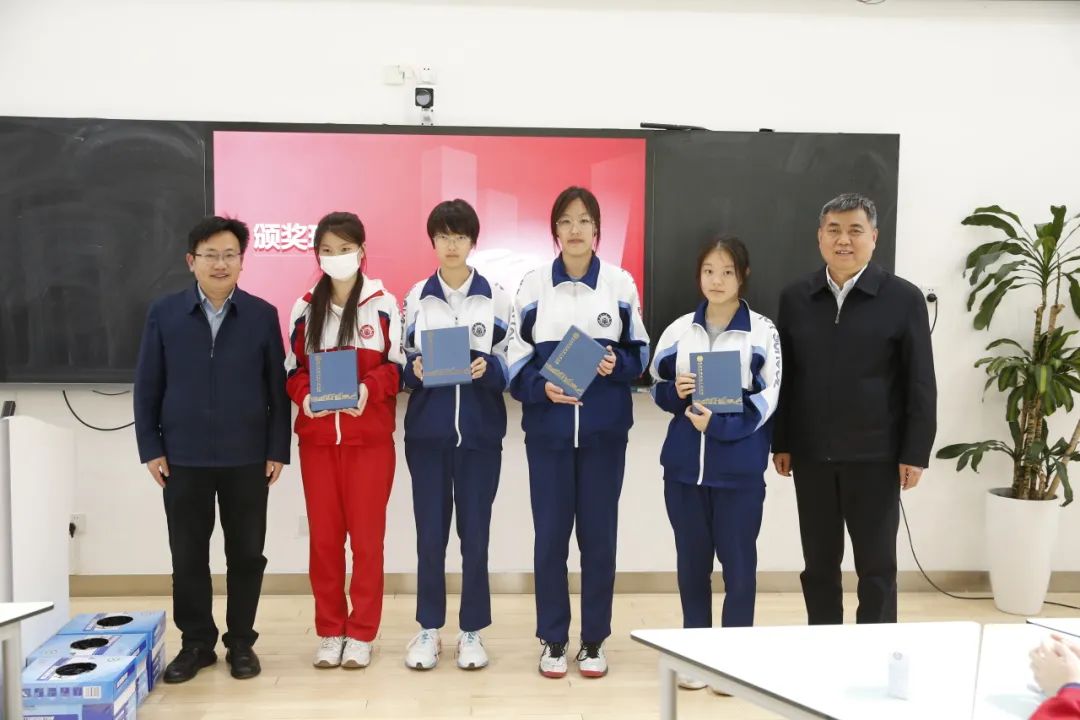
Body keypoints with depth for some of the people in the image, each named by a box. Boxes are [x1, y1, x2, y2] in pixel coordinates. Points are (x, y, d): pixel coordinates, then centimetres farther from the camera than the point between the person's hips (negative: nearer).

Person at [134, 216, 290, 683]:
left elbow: (278, 388, 1)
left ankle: (241, 641, 23)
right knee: (188, 556, 9)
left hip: (247, 458, 0)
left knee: (246, 553, 8)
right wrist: (150, 448, -1)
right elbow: (147, 387, 4)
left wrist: (278, 450, -2)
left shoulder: (262, 315, 0)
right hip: (183, 459, 1)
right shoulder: (164, 314, 2)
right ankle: (196, 642, 25)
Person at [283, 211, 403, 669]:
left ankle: (361, 633, 16)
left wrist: (368, 389, -18)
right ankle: (329, 631, 21)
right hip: (316, 438, 3)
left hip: (370, 438, -2)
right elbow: (293, 368, 10)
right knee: (323, 536, 8)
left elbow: (397, 365, 0)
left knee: (367, 536, 3)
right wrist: (303, 395, -11)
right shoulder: (304, 308, 8)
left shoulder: (383, 305, -1)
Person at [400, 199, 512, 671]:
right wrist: (416, 370, -13)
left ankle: (472, 632, 18)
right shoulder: (416, 296, 8)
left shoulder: (495, 297, 4)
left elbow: (509, 366, 4)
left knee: (475, 534, 4)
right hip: (427, 432, 1)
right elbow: (403, 365, 9)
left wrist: (486, 370, -17)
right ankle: (429, 630, 19)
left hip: (480, 433, -1)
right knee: (430, 534, 4)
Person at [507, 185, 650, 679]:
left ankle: (594, 640, 22)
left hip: (604, 429, 0)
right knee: (550, 534, 5)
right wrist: (542, 389, -17)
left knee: (599, 534, 7)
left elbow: (640, 353, 7)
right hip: (548, 428, 0)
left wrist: (616, 365, -14)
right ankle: (553, 640, 20)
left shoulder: (620, 283, 2)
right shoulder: (533, 286, 1)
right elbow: (516, 361, 1)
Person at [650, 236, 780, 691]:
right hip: (684, 463, 3)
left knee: (738, 560, 5)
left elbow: (766, 400, -7)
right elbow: (658, 389, 11)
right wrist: (676, 393, -11)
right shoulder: (679, 330, 6)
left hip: (740, 467, -3)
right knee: (691, 559, 12)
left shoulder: (763, 332, -2)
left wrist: (719, 424, -19)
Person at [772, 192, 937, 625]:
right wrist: (780, 443, 5)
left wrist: (915, 453, -7)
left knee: (876, 567, 7)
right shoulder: (795, 298, 5)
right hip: (811, 454, 3)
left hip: (875, 456, -2)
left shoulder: (903, 298, -2)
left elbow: (921, 384, -3)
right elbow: (783, 376, 7)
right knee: (819, 565, 12)